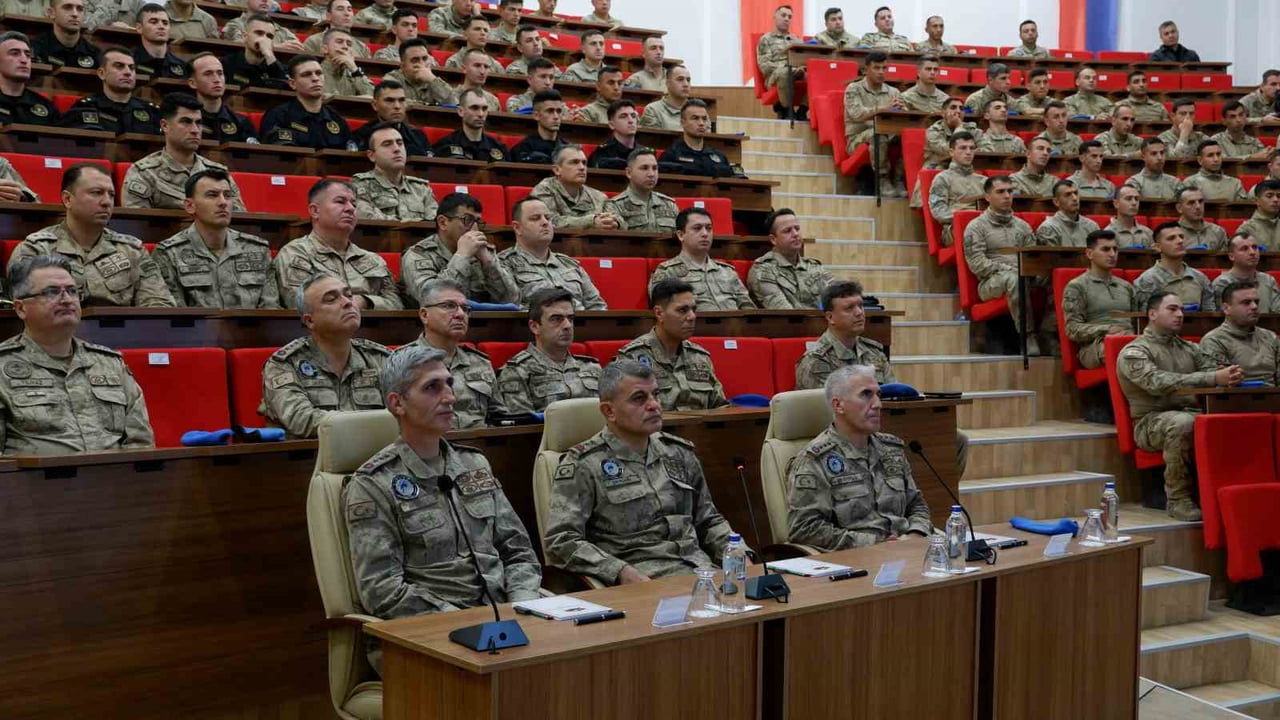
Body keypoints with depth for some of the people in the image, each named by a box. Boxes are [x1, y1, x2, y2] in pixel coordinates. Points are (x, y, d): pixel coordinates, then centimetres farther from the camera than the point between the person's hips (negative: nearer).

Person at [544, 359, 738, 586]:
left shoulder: (680, 453, 19)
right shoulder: (583, 464, 0)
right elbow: (560, 540, -8)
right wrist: (621, 572, -19)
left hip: (699, 568, 6)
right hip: (641, 580, -6)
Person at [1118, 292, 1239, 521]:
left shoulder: (1189, 348, 20)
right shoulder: (1133, 352, -4)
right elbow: (1158, 383, -20)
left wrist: (1230, 376, -20)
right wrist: (1214, 378, -30)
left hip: (1193, 414, 5)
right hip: (1153, 422, -5)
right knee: (1182, 422, -38)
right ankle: (1178, 499, -25)